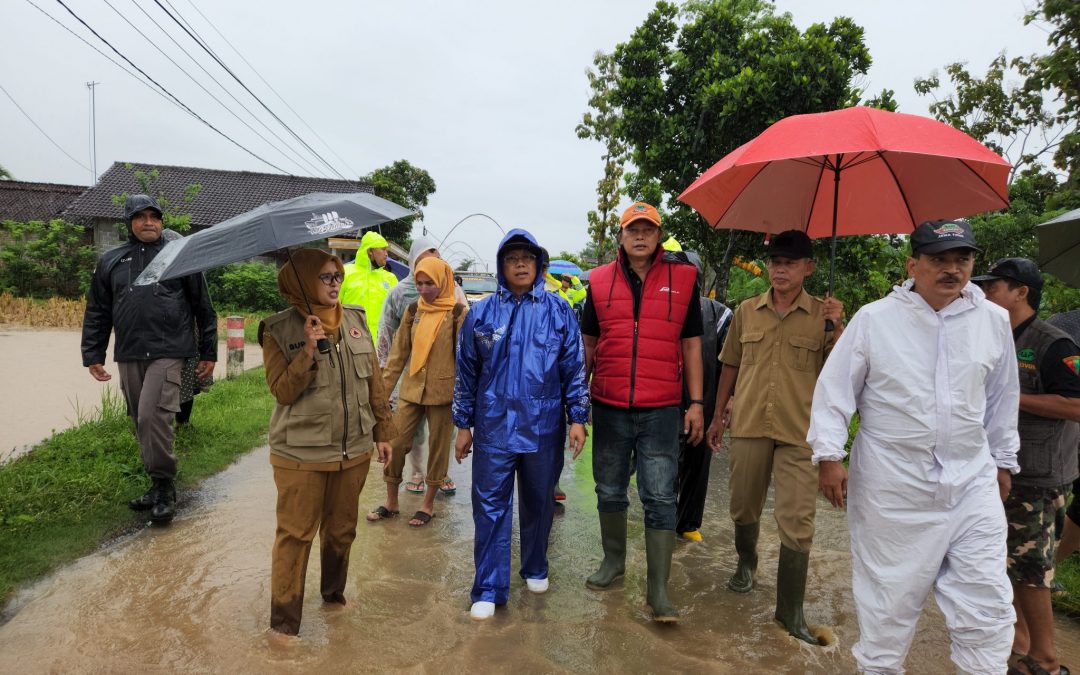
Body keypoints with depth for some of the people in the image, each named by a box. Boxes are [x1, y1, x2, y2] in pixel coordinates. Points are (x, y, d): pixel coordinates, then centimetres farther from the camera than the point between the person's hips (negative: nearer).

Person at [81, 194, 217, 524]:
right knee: (143, 422, 10)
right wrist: (92, 355, 10)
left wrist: (208, 353, 4)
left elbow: (203, 308, 5)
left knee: (152, 417, -16)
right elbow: (97, 312, 16)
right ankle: (160, 485, 22)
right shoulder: (111, 262, 13)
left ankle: (163, 486, -2)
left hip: (168, 352, -4)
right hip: (128, 356, 5)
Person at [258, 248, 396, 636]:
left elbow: (374, 382, 7)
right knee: (296, 534, 4)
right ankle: (284, 620, 19)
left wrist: (383, 431, 8)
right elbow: (282, 391, -14)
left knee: (342, 529, 18)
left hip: (354, 450, 4)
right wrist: (308, 350, -26)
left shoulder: (356, 321, 3)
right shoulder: (279, 330, -8)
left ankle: (334, 592, 40)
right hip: (301, 455, -4)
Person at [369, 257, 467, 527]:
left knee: (438, 447, 8)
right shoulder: (413, 311, 6)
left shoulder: (459, 313, -7)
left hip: (442, 392, -4)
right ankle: (391, 501, 22)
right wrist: (384, 388, 6)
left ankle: (429, 503, 25)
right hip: (410, 390, 4)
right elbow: (398, 353, 8)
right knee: (395, 443, 4)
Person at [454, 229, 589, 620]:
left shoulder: (559, 312, 2)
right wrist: (463, 424, 5)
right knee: (490, 508, 1)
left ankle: (535, 569, 35)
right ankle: (489, 589, 12)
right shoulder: (482, 313, 3)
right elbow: (466, 372, 6)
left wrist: (577, 418, -2)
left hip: (544, 427, 0)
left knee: (539, 503, 14)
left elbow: (574, 367, 3)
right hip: (494, 427, 0)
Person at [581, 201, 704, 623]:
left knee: (660, 499, 0)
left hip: (661, 410, -2)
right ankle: (614, 560, 36)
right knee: (609, 492, 15)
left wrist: (696, 403, 1)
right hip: (609, 408, 2)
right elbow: (588, 344, 12)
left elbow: (691, 345, 6)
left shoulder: (683, 279, 3)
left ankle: (658, 590, 10)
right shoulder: (600, 281, 6)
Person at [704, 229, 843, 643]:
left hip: (799, 431, -2)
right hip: (748, 425, 3)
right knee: (744, 507, 17)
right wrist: (718, 415, 13)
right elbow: (730, 365, 13)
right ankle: (746, 563, 46)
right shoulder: (747, 311, 6)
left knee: (797, 522, -2)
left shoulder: (822, 316, -1)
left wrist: (838, 327, -19)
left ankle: (791, 610, 12)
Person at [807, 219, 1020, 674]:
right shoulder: (874, 319, -6)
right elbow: (835, 389, -3)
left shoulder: (993, 320, 4)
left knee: (987, 608, 4)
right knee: (889, 599, 9)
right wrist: (829, 454, -8)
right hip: (892, 487, -3)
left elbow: (1003, 398, 15)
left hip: (972, 484, 3)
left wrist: (1003, 461, 20)